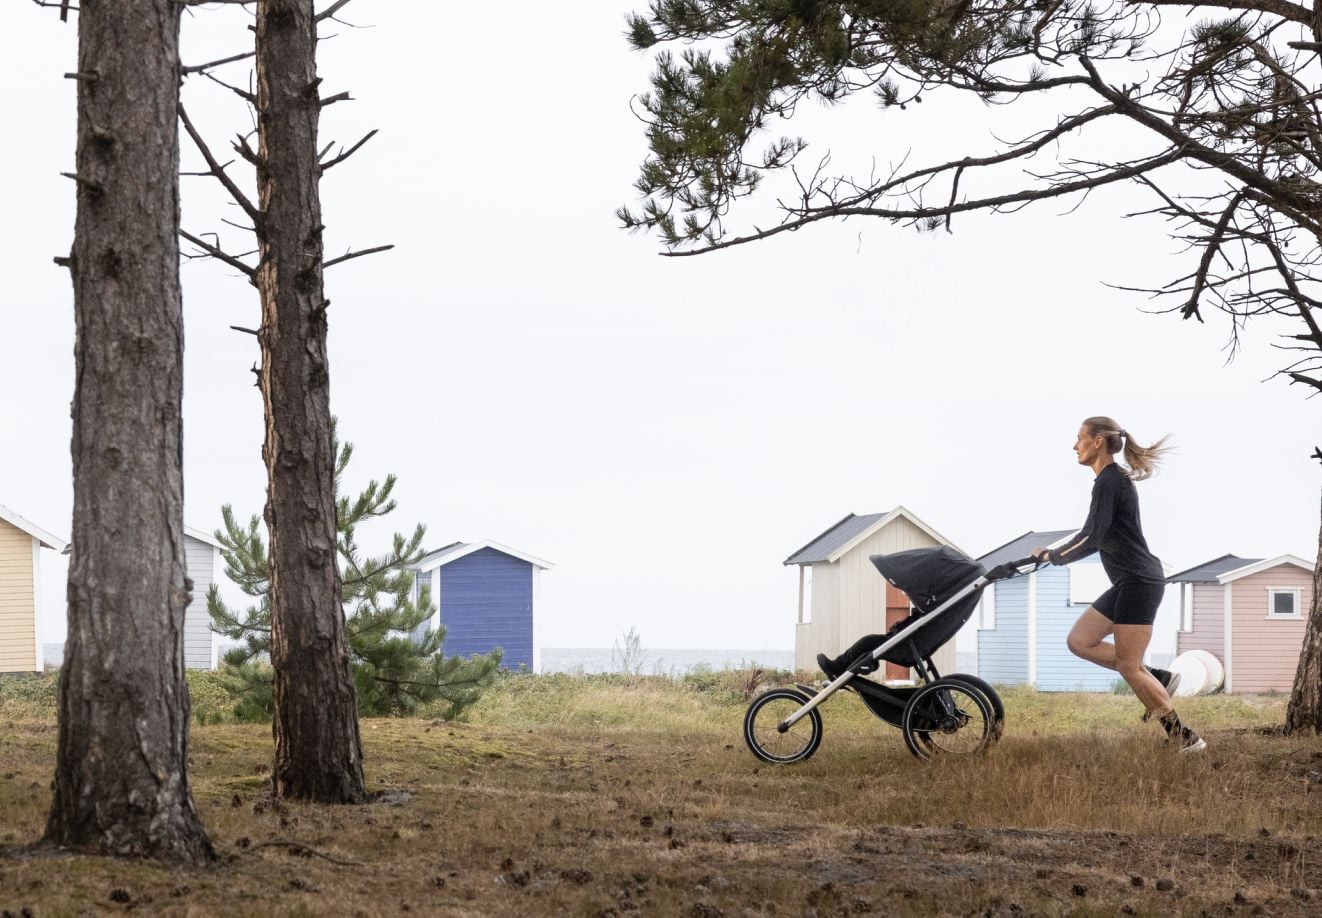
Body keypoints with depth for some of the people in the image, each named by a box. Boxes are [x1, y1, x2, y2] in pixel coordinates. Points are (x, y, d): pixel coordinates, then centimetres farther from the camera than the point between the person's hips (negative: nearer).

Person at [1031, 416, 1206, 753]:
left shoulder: (1109, 482, -15)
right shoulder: (1115, 479, 16)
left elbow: (1091, 539, -20)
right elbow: (1095, 534, 24)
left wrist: (1051, 556, -8)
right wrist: (1055, 551, 16)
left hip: (1139, 582, -10)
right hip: (1129, 582, 10)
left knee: (1128, 665, -7)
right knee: (1079, 641, 9)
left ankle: (1185, 737, -2)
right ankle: (1157, 680, 9)